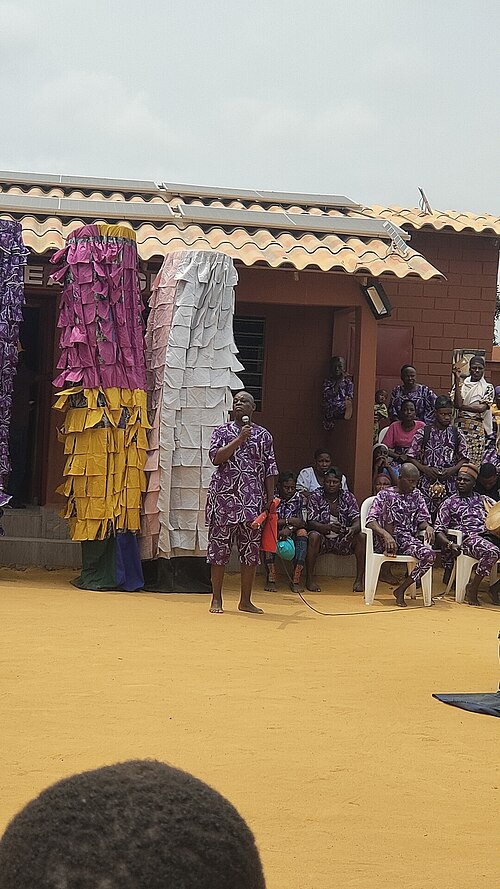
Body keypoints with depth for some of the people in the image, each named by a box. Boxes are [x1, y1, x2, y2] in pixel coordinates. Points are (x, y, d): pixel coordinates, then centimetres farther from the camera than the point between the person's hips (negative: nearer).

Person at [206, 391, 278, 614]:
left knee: (251, 549, 3)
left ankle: (245, 600, 11)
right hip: (224, 496, -1)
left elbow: (270, 470, 9)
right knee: (219, 547, 0)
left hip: (253, 499, 1)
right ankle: (216, 599, 7)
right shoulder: (222, 431, 7)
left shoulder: (264, 435, 10)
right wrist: (239, 439, -14)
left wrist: (270, 501, 2)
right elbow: (216, 458, -9)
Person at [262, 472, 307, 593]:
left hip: (291, 536, 2)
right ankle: (271, 579, -36)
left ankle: (296, 580, -32)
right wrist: (289, 521, -18)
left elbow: (302, 522, -6)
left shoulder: (300, 498, 4)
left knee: (302, 533, -29)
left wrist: (290, 528, -26)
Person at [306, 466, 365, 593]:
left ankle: (360, 579, -15)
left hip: (342, 541, 3)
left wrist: (352, 529, -36)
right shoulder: (316, 497, -6)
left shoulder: (348, 497, 1)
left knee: (361, 537, -23)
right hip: (322, 540, -3)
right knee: (313, 536, -35)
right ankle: (309, 579, -24)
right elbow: (311, 523, -16)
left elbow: (357, 520, -10)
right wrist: (329, 528, -36)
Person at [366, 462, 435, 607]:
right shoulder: (385, 495, 2)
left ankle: (401, 590, -11)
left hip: (408, 539, 3)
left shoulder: (417, 495, 15)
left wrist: (427, 526, -12)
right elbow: (370, 520, -9)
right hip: (385, 541, -3)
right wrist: (386, 535, -30)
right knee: (392, 504, -27)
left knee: (429, 555, -29)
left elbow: (421, 519, 15)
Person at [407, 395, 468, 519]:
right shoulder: (423, 433, 2)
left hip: (449, 484, 1)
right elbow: (411, 457, 3)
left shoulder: (456, 434, 8)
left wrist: (453, 470, -8)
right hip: (427, 483, -1)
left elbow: (464, 459, 10)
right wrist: (425, 469, -11)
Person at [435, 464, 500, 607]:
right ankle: (472, 588, -19)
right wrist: (450, 545, -15)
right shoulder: (450, 503, 14)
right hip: (468, 539, -4)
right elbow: (439, 530, 5)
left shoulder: (484, 500, 24)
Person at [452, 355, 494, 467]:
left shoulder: (488, 388, 7)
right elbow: (457, 403, -6)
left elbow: (482, 408, -7)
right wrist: (457, 380, -8)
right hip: (460, 427, 1)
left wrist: (462, 406, -6)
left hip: (477, 429, -1)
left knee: (474, 462, -5)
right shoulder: (460, 384, 11)